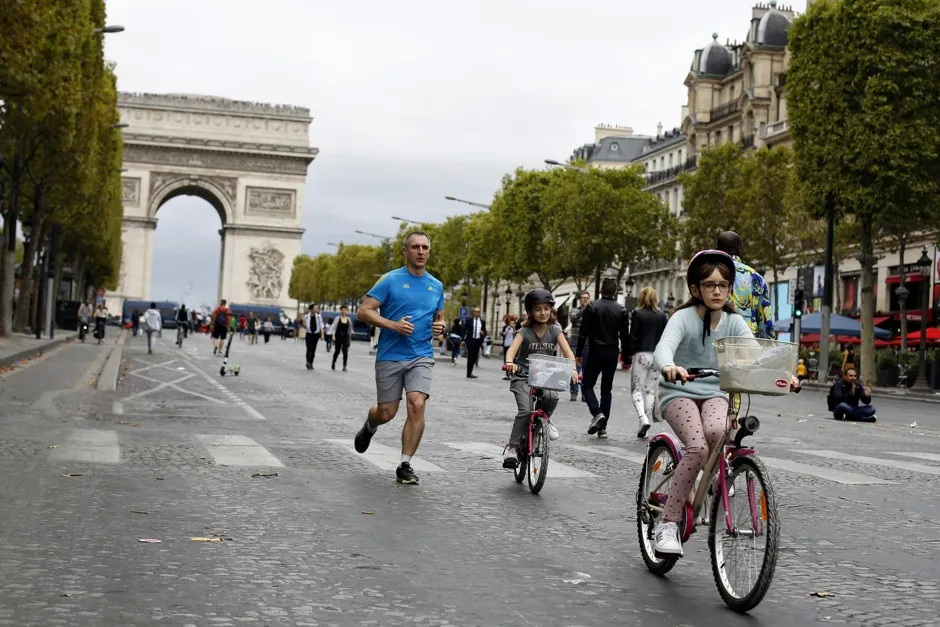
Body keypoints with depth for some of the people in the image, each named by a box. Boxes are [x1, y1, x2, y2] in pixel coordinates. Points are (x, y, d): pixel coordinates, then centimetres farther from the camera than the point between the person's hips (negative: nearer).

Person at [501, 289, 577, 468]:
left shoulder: (555, 331, 1)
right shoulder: (525, 332, -6)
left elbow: (567, 352, -9)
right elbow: (512, 349, -22)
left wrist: (572, 369, -29)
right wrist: (509, 362, -45)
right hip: (523, 377, -2)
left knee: (552, 396, -31)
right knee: (525, 410, -23)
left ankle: (545, 419, 2)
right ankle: (512, 447, -9)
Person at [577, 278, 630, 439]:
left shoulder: (592, 307, -6)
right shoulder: (621, 310, 1)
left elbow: (583, 332, -7)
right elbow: (625, 337, 3)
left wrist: (579, 353, 0)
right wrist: (626, 359, 9)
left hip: (595, 352, -3)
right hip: (612, 353, 3)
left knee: (587, 385, 7)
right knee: (606, 389, 10)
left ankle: (597, 413, -17)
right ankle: (603, 427, 7)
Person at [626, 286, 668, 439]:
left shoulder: (637, 314, -3)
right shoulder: (662, 316, 7)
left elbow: (633, 337, -6)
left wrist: (628, 355, -1)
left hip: (642, 354, -3)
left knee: (637, 389, 2)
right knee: (651, 391, 9)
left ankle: (643, 418, -20)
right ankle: (645, 423, 9)